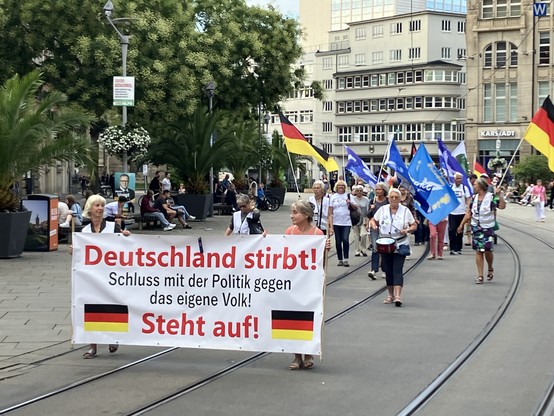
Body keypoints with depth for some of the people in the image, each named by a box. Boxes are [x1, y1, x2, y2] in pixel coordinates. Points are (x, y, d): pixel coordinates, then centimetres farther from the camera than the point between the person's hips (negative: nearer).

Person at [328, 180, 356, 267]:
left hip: (346, 223, -1)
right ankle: (340, 260, 13)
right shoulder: (333, 197, 8)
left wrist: (350, 203, -14)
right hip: (336, 223, 1)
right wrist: (331, 225, -3)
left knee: (345, 240, -16)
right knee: (338, 242, 3)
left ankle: (346, 259, -11)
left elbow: (356, 207, 6)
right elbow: (330, 212, 5)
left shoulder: (348, 196, 7)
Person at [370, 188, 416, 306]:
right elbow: (373, 220, 16)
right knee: (388, 270, 9)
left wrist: (407, 230, -16)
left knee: (397, 270, -13)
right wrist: (374, 226, -7)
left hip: (400, 245, -3)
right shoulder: (382, 210, 5)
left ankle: (398, 296, -20)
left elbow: (414, 225, 4)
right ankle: (391, 295, 22)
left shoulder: (405, 210, 1)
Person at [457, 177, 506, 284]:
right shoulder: (474, 198, 9)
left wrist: (499, 195, -28)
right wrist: (461, 225, 12)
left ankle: (490, 269, 25)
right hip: (476, 227, 4)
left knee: (487, 250, -5)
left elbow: (502, 206, -19)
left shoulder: (491, 197, -7)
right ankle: (480, 275, 3)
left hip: (488, 227, -4)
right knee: (478, 251, 0)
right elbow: (468, 213, 15)